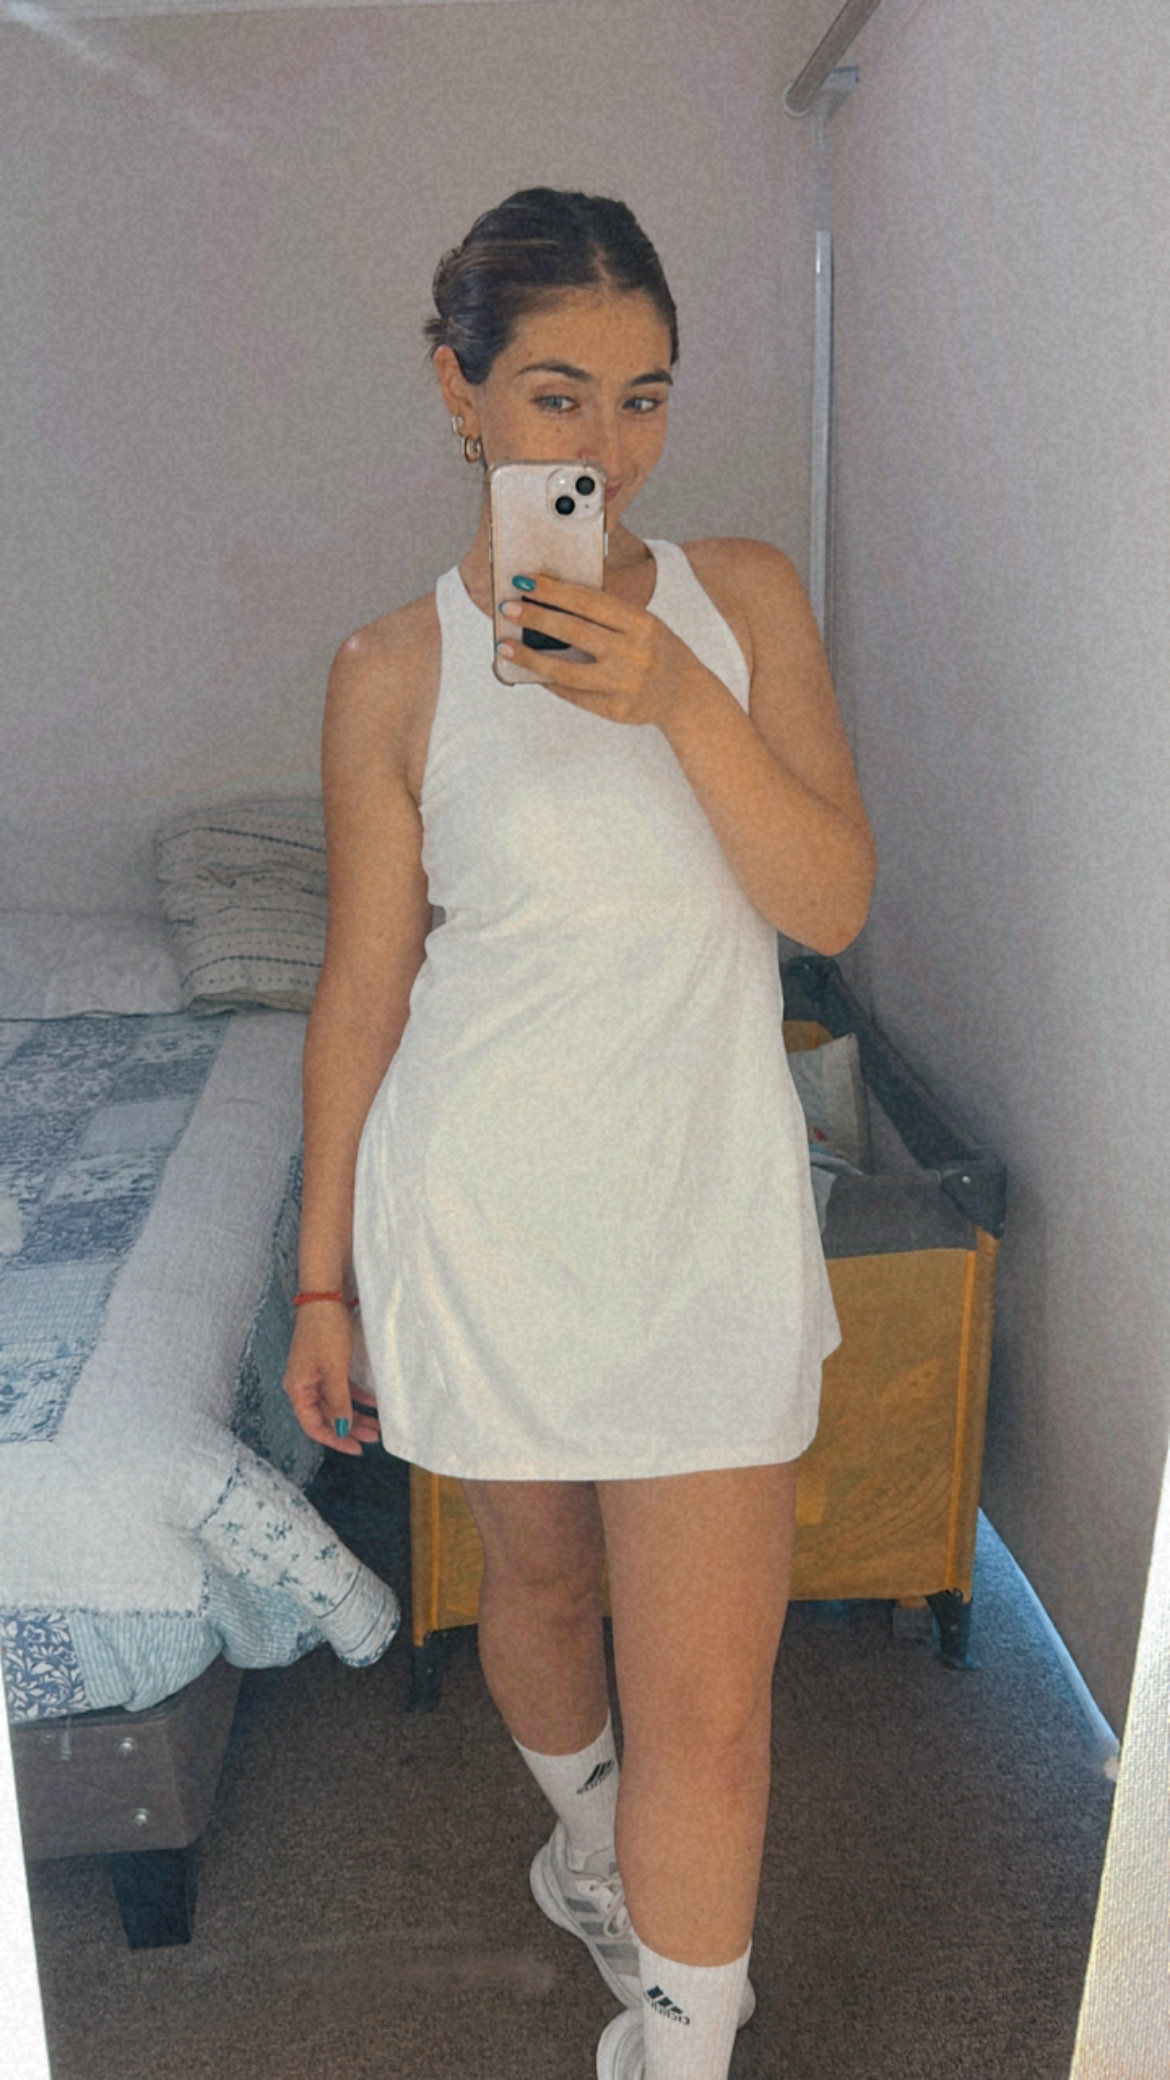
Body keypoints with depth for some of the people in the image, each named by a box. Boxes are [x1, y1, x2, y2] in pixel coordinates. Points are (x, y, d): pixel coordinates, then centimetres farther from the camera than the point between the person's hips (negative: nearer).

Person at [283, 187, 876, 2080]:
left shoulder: (746, 599, 1)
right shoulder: (397, 669, -4)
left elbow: (833, 902, -6)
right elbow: (363, 988, 0)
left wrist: (678, 698, -21)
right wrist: (322, 1277, 3)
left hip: (710, 1200, 1)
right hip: (486, 1209, 0)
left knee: (711, 1689, 3)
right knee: (540, 1584, 23)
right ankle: (589, 1839, 55)